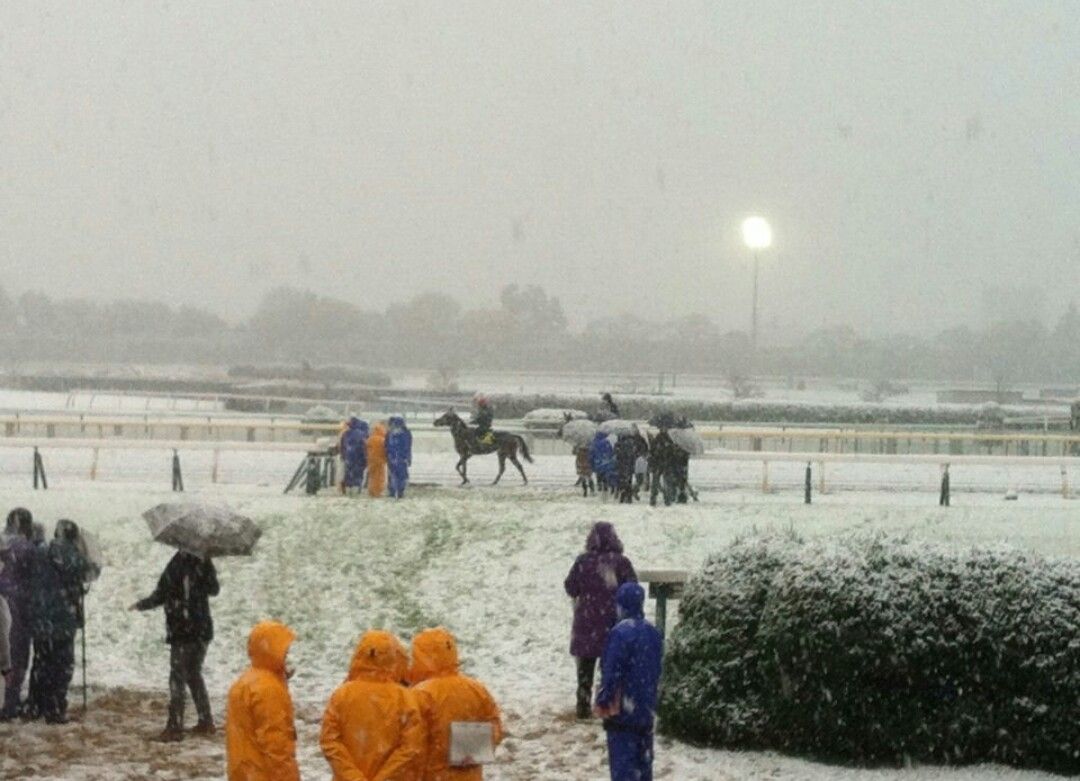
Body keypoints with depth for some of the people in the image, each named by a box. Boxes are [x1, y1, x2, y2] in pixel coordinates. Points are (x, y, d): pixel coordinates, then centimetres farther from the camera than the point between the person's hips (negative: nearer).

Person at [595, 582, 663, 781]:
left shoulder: (620, 634, -18)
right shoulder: (653, 633, 5)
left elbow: (611, 673, -17)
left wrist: (603, 701, -7)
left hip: (622, 712, -7)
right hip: (647, 710, 7)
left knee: (623, 759, -5)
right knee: (643, 758, 16)